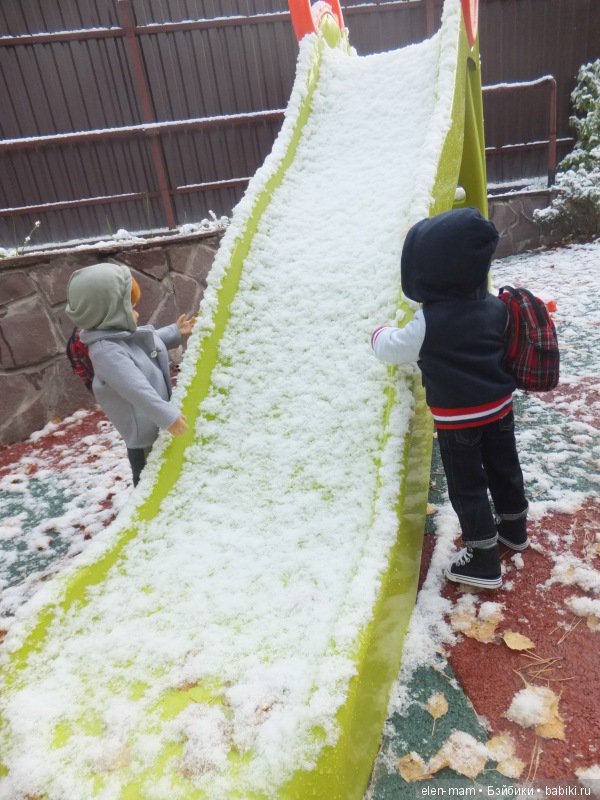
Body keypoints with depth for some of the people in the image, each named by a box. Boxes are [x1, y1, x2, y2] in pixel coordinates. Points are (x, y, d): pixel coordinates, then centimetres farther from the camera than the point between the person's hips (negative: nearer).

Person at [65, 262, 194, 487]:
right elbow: (137, 390, -38)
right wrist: (169, 417, -39)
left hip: (158, 422, 9)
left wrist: (175, 332, 17)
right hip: (145, 431, -9)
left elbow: (149, 342, 20)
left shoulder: (124, 332, -3)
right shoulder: (106, 350, -32)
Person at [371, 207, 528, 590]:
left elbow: (390, 349, -8)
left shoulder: (428, 324, -22)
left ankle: (484, 561, 17)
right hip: (499, 407, 7)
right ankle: (514, 529, 45)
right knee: (505, 468, 23)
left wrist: (380, 333, 14)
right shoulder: (496, 308, -3)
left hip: (457, 419, -6)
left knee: (467, 487, 7)